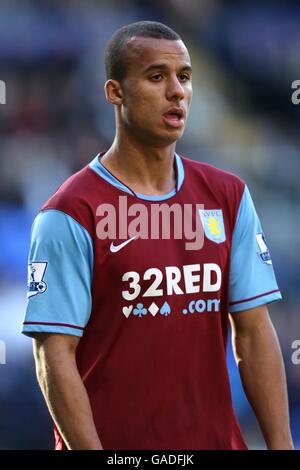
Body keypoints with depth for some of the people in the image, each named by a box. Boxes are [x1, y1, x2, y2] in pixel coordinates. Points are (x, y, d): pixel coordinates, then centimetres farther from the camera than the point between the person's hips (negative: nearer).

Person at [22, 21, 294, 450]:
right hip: (111, 443, -4)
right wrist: (91, 451, -19)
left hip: (216, 437, 4)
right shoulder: (70, 215, -9)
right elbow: (55, 355, -12)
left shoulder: (229, 197, 6)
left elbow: (254, 333, 4)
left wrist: (281, 444, -3)